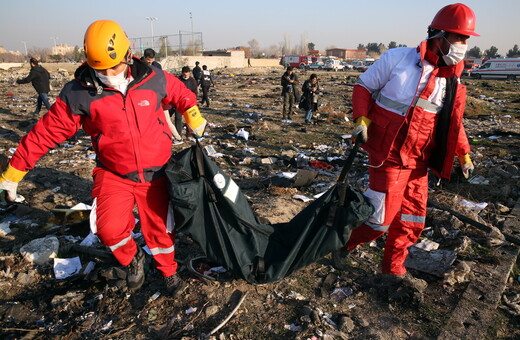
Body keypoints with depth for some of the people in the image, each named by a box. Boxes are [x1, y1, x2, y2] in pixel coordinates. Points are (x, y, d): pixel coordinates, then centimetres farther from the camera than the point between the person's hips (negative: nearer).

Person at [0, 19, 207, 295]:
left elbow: (182, 94, 11)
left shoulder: (154, 79, -9)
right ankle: (132, 259, 18)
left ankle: (169, 272, 38)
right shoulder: (78, 93, -11)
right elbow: (48, 130, -6)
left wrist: (194, 118, 8)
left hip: (155, 173, 1)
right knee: (109, 228, -17)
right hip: (113, 174, 0)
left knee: (158, 227, 9)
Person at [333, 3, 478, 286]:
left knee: (413, 219, 12)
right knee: (381, 219, -3)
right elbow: (363, 86, -1)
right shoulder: (398, 58, -9)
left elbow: (452, 121, 19)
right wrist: (361, 118, -16)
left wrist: (463, 153, 10)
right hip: (389, 155, -7)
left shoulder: (452, 81, 8)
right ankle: (342, 245, 24)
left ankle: (393, 270, 31)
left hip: (418, 161, 7)